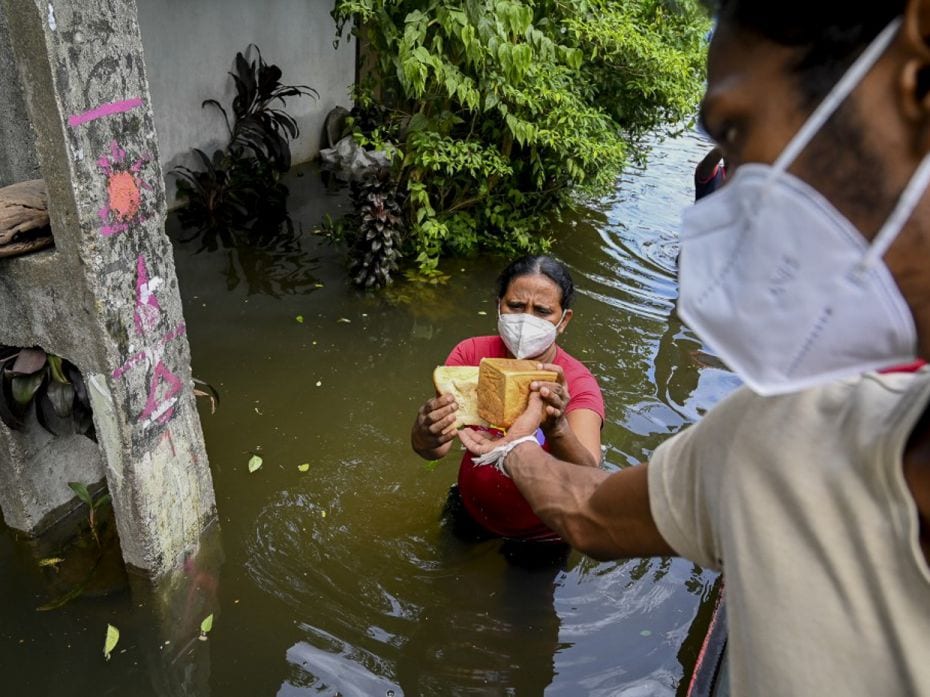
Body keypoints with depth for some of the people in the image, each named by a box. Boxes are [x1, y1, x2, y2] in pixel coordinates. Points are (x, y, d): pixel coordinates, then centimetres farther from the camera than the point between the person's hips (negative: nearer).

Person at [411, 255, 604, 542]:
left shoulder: (577, 383, -27)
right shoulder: (471, 354, -20)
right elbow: (437, 448, -28)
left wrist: (556, 428, -63)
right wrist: (427, 437, -53)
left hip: (542, 536, -2)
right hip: (471, 515, 3)